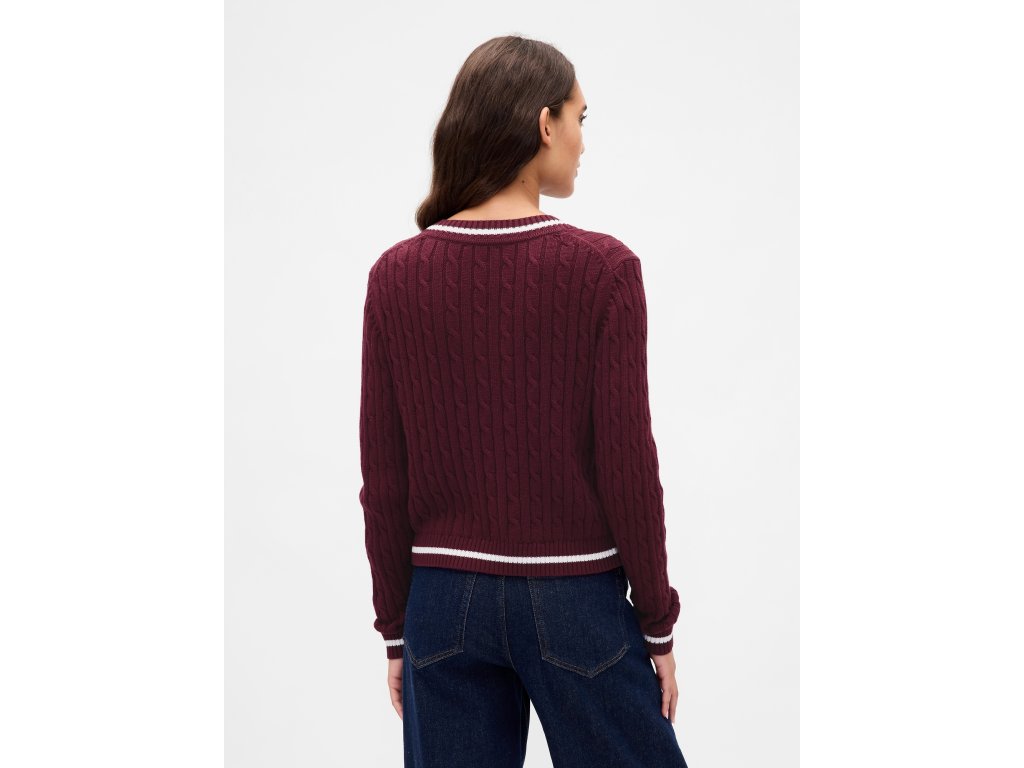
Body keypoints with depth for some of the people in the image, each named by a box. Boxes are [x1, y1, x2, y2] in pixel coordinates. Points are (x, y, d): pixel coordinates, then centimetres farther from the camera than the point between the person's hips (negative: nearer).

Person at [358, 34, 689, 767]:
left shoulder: (397, 275, -2)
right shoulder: (601, 268, -12)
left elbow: (385, 476, 0)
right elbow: (626, 464, -11)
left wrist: (396, 627, 10)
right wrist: (657, 624, 0)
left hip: (446, 601, 3)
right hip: (573, 599, -3)